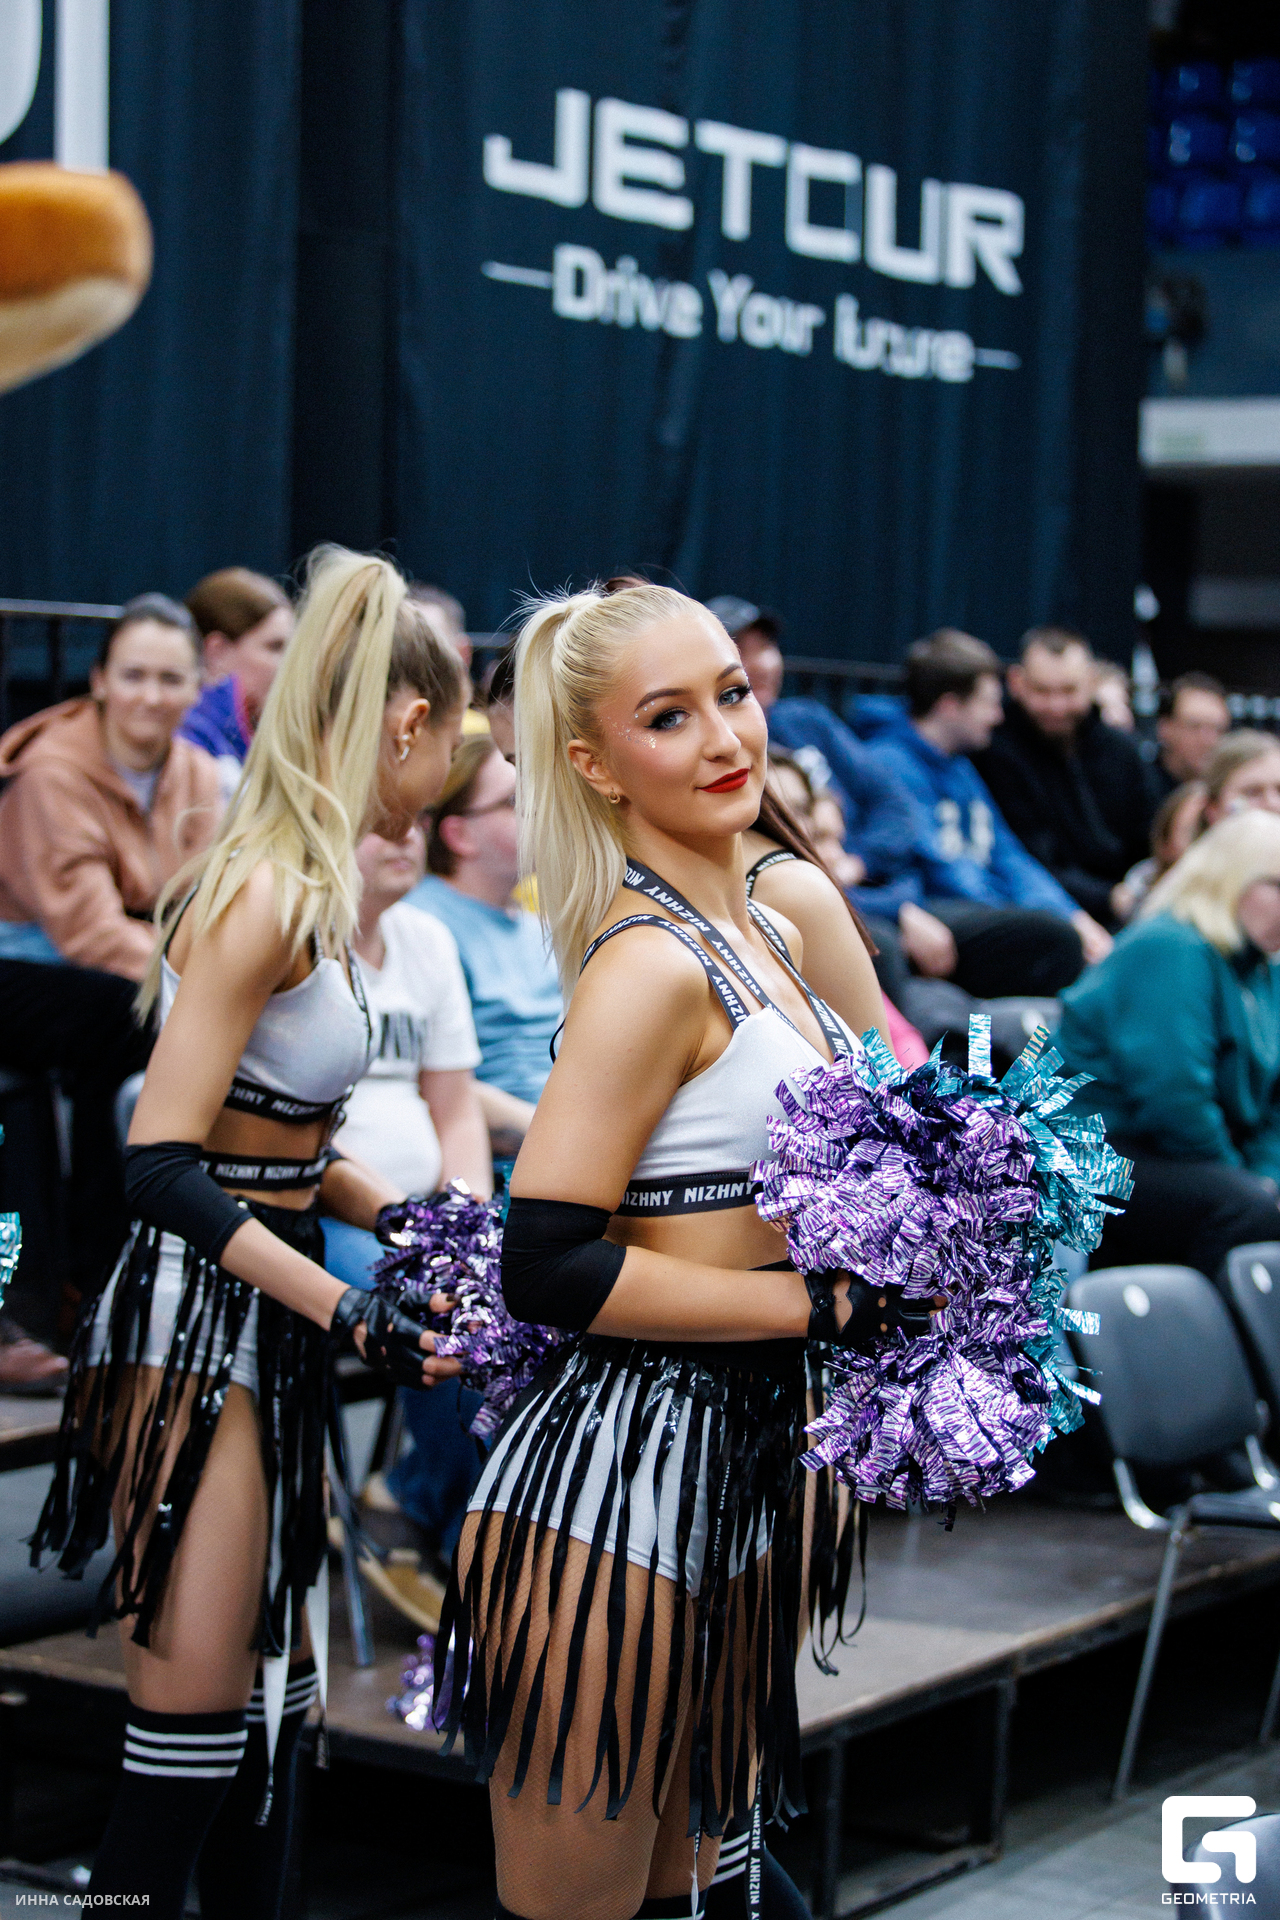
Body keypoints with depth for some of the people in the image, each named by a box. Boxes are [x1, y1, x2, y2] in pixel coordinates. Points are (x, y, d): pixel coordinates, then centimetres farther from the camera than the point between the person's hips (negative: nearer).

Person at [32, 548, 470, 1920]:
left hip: (263, 1326, 10)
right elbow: (163, 1165, -23)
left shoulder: (313, 888, 10)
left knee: (274, 1690, 17)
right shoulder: (266, 894, -19)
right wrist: (353, 1316, -24)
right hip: (194, 1327, -10)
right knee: (192, 1730, -4)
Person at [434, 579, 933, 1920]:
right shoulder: (651, 963, -17)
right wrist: (826, 1301, -17)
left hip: (739, 1459, 9)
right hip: (619, 1472, -9)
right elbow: (549, 1270, -22)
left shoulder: (767, 934, 11)